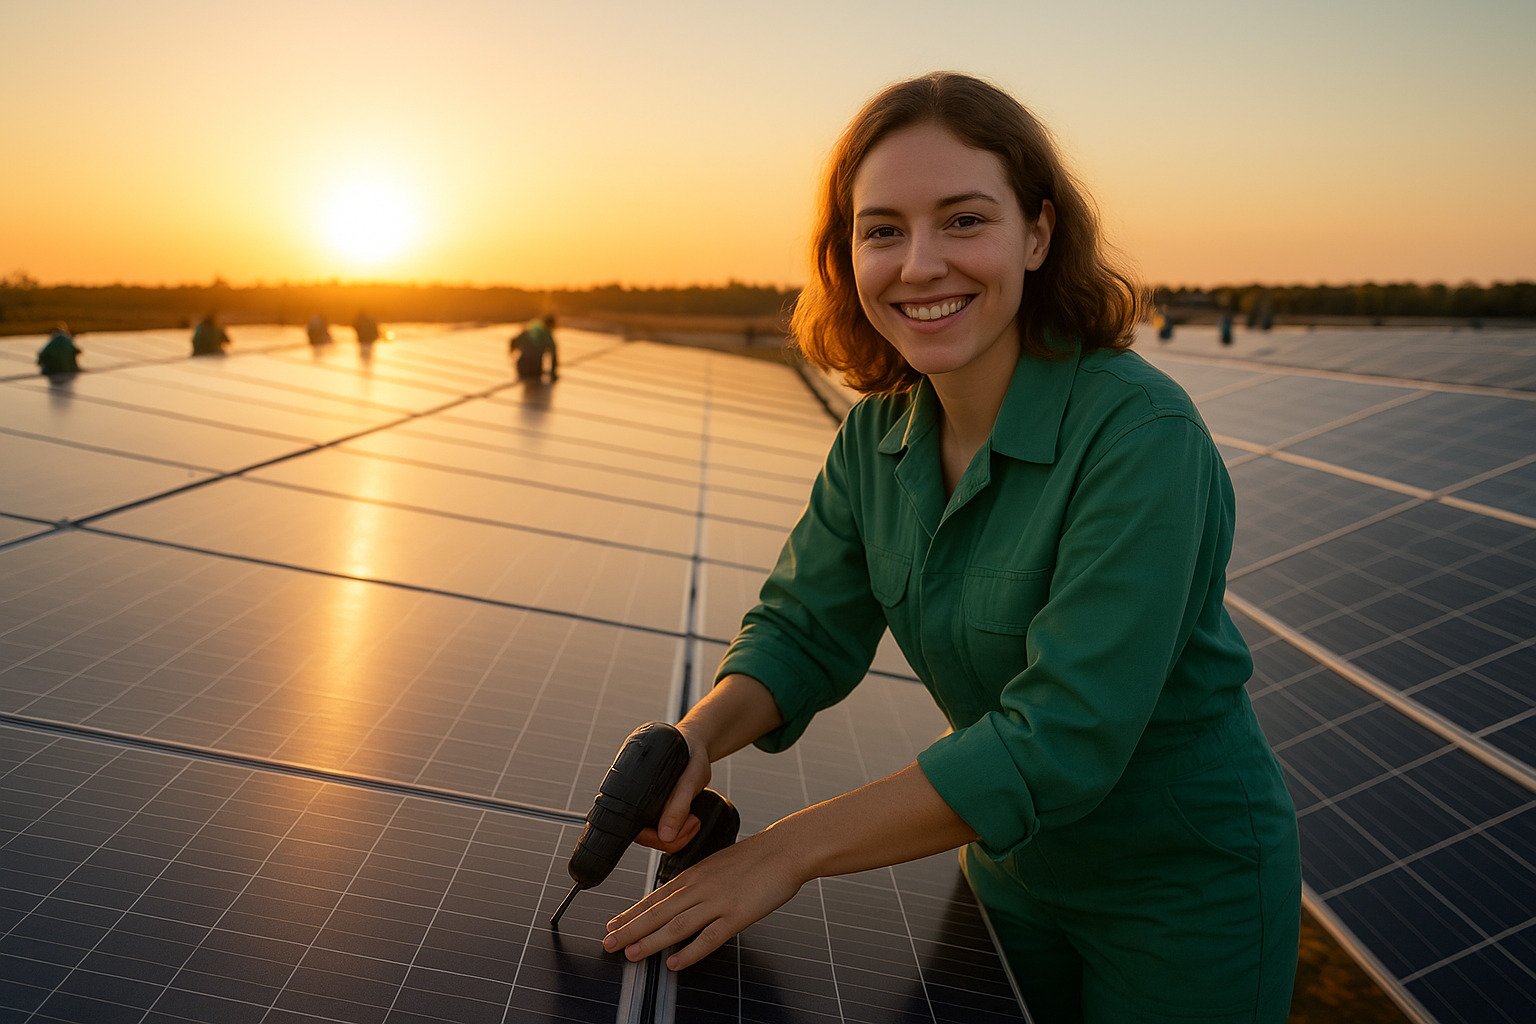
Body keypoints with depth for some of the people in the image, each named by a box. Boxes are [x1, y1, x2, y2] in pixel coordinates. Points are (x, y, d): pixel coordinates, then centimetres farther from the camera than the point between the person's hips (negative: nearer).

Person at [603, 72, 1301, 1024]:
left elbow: (1063, 739, -33)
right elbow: (804, 629, -4)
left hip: (1188, 886, -5)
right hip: (1013, 866, 5)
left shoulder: (1142, 435, -30)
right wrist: (695, 739, -26)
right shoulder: (877, 434, -8)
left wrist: (790, 849, -30)